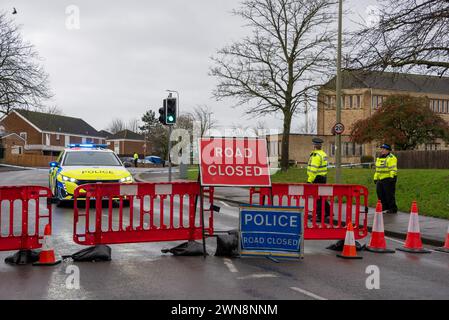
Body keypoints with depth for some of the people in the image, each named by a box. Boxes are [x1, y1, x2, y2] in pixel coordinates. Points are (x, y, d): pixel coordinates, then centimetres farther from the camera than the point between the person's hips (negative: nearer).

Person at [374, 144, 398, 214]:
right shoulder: (379, 158, 19)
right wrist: (375, 178, 22)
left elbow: (393, 169, -15)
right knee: (380, 194, 7)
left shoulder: (391, 158, -8)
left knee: (389, 194, -5)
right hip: (380, 179, 9)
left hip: (388, 179, -8)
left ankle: (393, 209, 3)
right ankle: (384, 208, 18)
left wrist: (392, 177, -23)